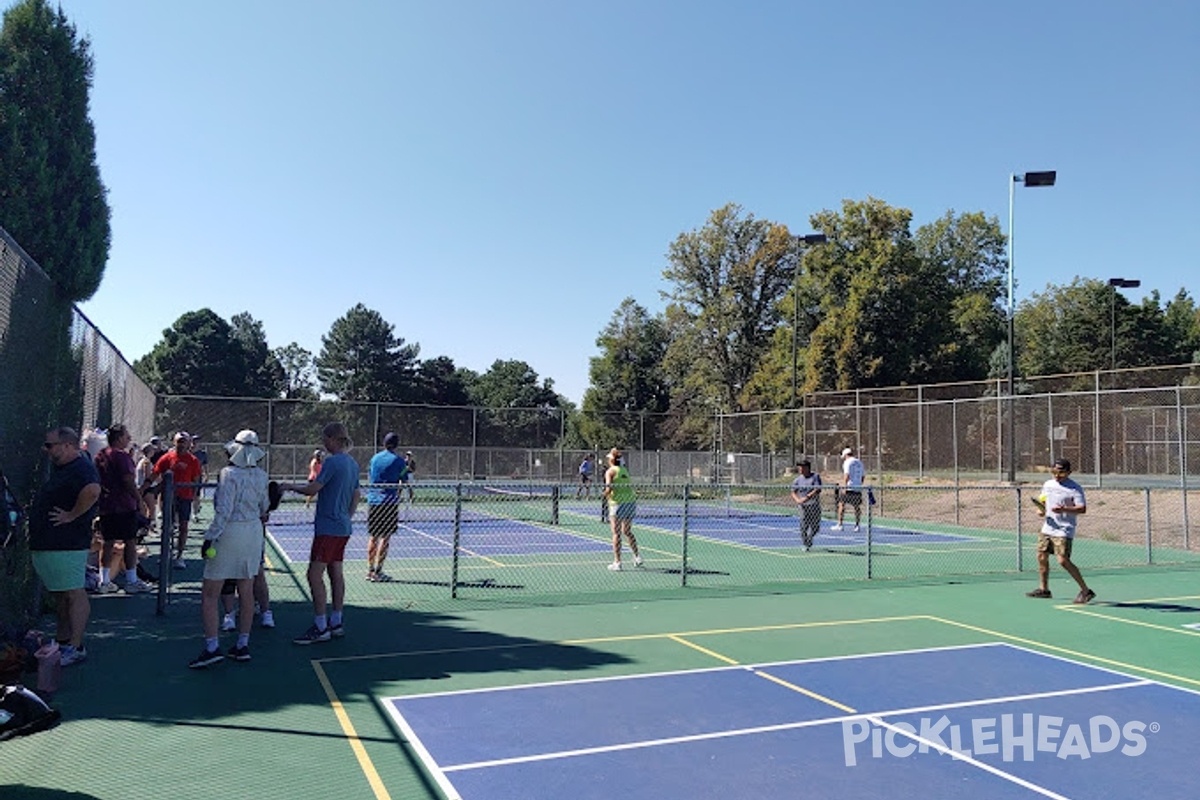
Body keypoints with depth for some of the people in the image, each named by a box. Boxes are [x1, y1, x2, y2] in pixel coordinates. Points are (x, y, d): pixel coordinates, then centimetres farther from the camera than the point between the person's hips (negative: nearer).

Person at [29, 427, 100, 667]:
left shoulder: (81, 469, -17)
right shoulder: (59, 468, 17)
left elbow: (92, 491, -37)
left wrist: (71, 516, -26)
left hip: (66, 545, -11)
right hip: (48, 543, 11)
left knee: (74, 594, -7)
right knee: (60, 594, 17)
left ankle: (75, 647, -6)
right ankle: (62, 641, 26)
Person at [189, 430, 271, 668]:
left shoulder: (229, 474, -14)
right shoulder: (261, 476, 3)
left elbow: (224, 511, -19)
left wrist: (210, 537, -15)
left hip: (230, 533, -6)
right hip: (254, 533, 6)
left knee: (209, 594, 1)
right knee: (246, 592, 11)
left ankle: (212, 647, -4)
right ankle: (243, 645, 17)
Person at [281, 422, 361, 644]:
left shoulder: (332, 462, -15)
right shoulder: (353, 464, 12)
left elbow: (311, 490, -15)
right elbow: (356, 497, 18)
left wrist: (291, 486, 2)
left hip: (328, 527, -9)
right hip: (343, 528, 9)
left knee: (315, 575, -5)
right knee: (336, 573, 12)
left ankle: (320, 628, -3)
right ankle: (335, 624, 17)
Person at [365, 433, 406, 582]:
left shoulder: (374, 458, 10)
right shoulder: (398, 461, -6)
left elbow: (369, 478, 18)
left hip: (373, 501, 5)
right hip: (389, 501, -5)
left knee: (373, 537, 12)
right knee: (385, 538, -1)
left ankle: (370, 570, 16)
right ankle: (377, 572, -1)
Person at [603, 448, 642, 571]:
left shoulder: (610, 471, -4)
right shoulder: (625, 470, 15)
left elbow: (609, 488, -15)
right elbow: (630, 487, 10)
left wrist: (605, 494, 4)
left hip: (618, 503, -6)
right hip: (631, 502, 6)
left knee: (616, 534, 2)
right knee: (627, 531, 22)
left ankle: (617, 563, 4)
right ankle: (637, 556, 20)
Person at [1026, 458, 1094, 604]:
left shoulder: (1075, 488, -10)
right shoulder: (1047, 485, 10)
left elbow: (1082, 508, -17)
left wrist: (1064, 509, -32)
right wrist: (1040, 510, 3)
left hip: (1063, 531, -7)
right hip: (1047, 528, 8)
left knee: (1063, 561, -15)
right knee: (1042, 557, 11)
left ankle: (1086, 591, -5)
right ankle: (1043, 589, 27)